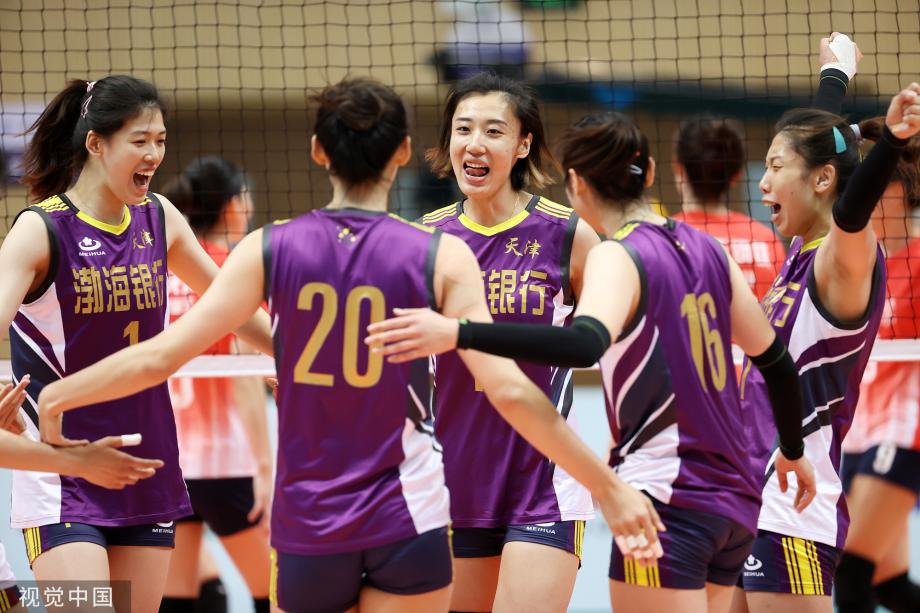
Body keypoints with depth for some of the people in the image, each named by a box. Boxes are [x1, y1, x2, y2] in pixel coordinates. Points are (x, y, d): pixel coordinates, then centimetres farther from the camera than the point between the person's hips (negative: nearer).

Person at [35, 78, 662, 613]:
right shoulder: (442, 257, -6)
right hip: (408, 522, -1)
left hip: (306, 522, 2)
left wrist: (58, 394, 11)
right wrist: (610, 489, -5)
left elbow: (159, 357, -4)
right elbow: (509, 390, -11)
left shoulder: (270, 249, -2)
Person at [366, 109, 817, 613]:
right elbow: (775, 359, 20)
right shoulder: (705, 249, 11)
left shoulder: (618, 256, -11)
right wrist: (793, 452, 36)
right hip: (734, 501, 8)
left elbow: (585, 344, -32)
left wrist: (457, 333, -39)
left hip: (669, 501, -8)